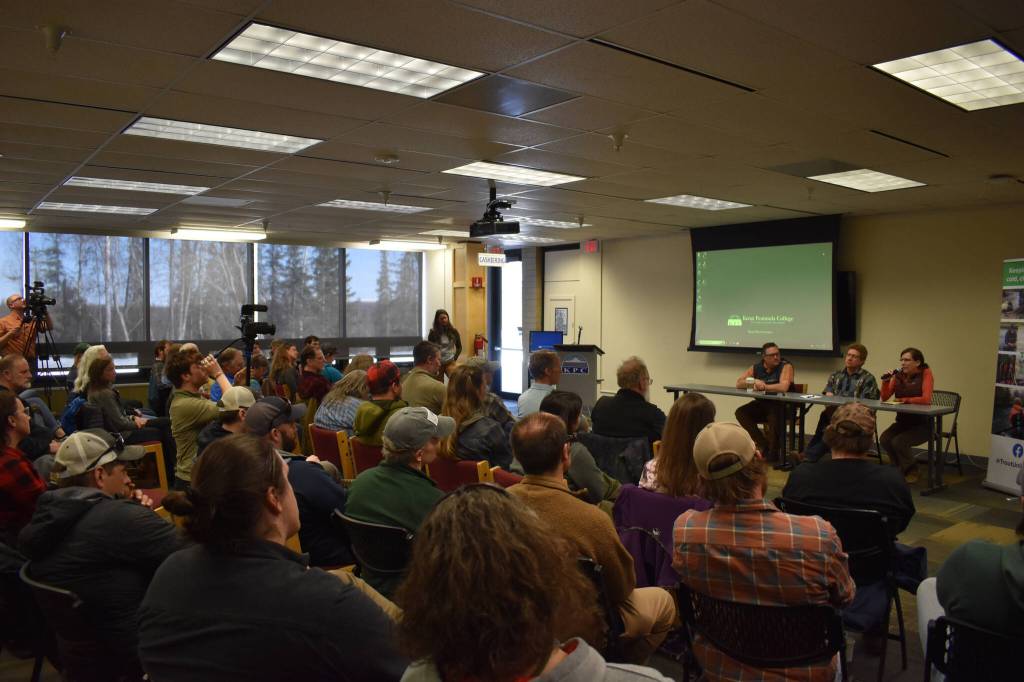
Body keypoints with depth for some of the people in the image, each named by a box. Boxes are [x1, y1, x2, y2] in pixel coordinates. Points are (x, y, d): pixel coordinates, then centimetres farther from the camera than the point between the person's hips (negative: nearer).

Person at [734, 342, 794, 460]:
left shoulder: (786, 366, -12)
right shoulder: (756, 367, 3)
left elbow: (784, 387, -29)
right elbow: (738, 383, -1)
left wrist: (763, 386, -18)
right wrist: (754, 382, -18)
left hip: (782, 406, -5)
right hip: (762, 404, 6)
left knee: (775, 415, -36)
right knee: (741, 412, -13)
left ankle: (774, 452, -13)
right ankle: (764, 445, -6)